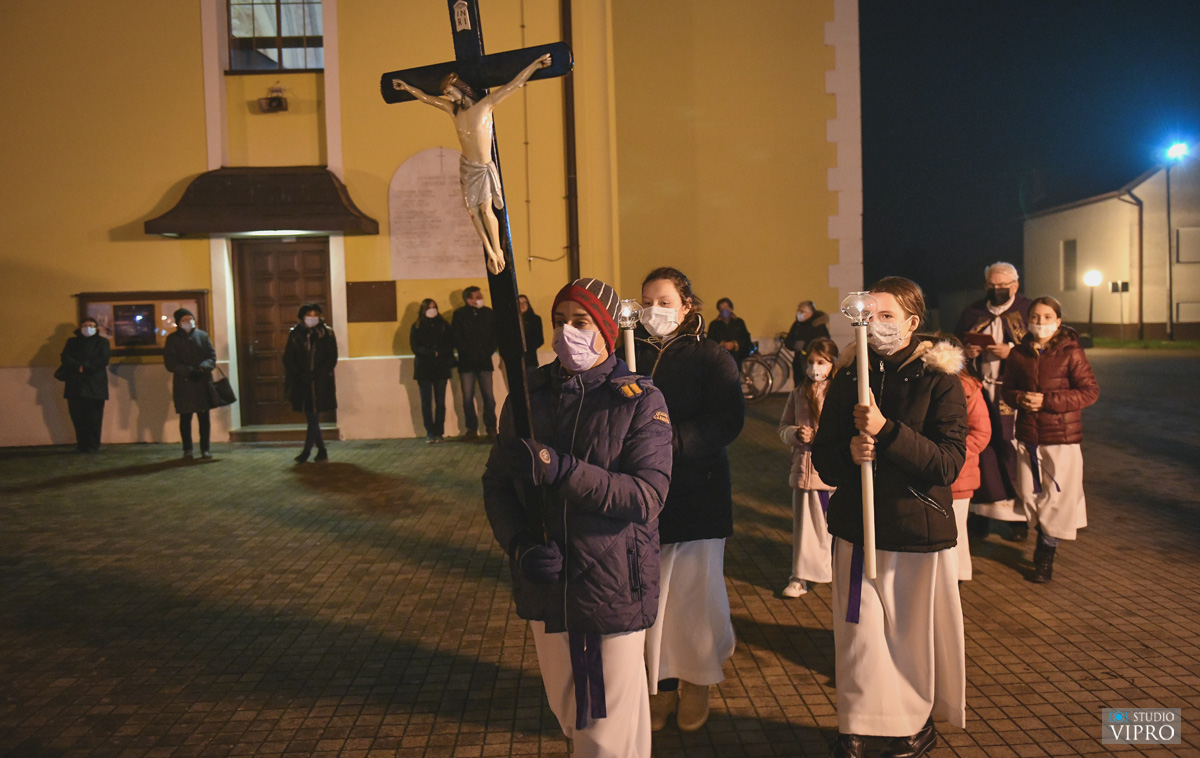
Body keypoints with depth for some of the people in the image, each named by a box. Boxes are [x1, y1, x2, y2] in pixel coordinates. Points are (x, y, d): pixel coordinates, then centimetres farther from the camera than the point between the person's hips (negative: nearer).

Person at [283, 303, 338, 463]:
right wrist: (300, 375, -7)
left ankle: (307, 451, -1)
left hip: (321, 382, -3)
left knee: (314, 418, -6)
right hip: (302, 382, 3)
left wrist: (316, 375, -12)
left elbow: (332, 358, -1)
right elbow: (288, 359, 6)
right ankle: (322, 451, 17)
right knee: (311, 418, 7)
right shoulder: (295, 334, 5)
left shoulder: (326, 333, 1)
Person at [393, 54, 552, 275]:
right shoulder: (452, 109, 1)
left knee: (486, 209, -12)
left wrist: (535, 64, -16)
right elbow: (426, 98, 17)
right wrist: (407, 87, 25)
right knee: (473, 210, 3)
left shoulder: (485, 104, -13)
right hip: (466, 166, 5)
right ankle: (490, 252, 14)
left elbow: (513, 85, -15)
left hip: (484, 167, -5)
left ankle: (498, 249, 4)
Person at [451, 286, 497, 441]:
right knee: (468, 398, 0)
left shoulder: (488, 313, 8)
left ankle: (491, 427, 10)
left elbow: (495, 334, 11)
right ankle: (471, 429, 8)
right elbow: (455, 337, -1)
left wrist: (489, 351, -2)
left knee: (489, 397, -1)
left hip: (484, 361, 1)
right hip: (467, 363, -1)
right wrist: (467, 352, -8)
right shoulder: (460, 315, 2)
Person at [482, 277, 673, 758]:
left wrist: (559, 468, -28)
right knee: (568, 716, 19)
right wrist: (520, 544, -12)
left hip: (613, 589, -4)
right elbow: (497, 483, 6)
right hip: (546, 589, 4)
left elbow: (647, 496, -18)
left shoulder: (640, 402, -7)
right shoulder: (529, 395, 5)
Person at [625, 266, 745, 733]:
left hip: (697, 497, -2)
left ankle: (697, 681, 26)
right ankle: (661, 681, 23)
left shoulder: (712, 358, 1)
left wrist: (670, 440, -23)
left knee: (695, 591, 5)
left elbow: (727, 421, -12)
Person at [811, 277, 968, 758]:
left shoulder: (939, 381, -5)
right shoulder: (848, 378, 5)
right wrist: (850, 452, -16)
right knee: (858, 631, 6)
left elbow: (949, 463, -14)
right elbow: (823, 457, 7)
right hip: (856, 525, 3)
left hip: (919, 530, -2)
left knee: (915, 633, 8)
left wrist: (887, 430, -24)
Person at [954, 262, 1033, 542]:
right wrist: (966, 352, -2)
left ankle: (1019, 516, 8)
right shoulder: (973, 312, 14)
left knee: (1012, 455, -2)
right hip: (978, 394, 3)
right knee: (980, 453, 3)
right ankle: (980, 515, 13)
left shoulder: (1029, 311, 3)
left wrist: (1011, 352, -16)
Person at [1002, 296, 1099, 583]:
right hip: (1028, 434, 4)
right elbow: (1008, 389, 13)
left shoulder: (1070, 352, -7)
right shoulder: (1019, 354, 6)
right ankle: (1043, 543, 31)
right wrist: (1020, 398, -11)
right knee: (1030, 495, 9)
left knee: (1057, 496, 1)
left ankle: (1046, 557, 14)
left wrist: (1047, 400, -18)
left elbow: (1090, 391, -10)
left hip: (1062, 436, -4)